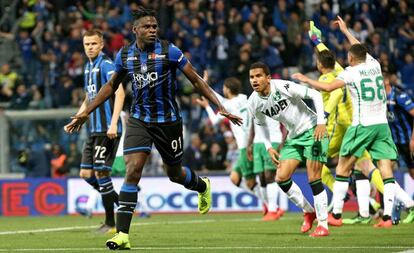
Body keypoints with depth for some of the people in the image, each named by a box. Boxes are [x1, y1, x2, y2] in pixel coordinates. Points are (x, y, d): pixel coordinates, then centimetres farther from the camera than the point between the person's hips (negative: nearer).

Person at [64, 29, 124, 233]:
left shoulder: (106, 65, -10)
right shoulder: (88, 67, 18)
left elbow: (119, 92, -21)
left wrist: (113, 123, -28)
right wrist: (75, 121, 23)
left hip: (107, 130, -9)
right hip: (94, 129, 9)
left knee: (101, 172, -7)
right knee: (86, 173, 7)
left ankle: (110, 223, 1)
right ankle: (121, 203, 20)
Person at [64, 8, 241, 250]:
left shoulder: (169, 51, -12)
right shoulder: (124, 55, -1)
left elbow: (196, 79, -5)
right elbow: (111, 85, 16)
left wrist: (220, 107, -12)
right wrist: (86, 113, 16)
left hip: (168, 121, -2)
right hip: (139, 119, 2)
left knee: (174, 173, 13)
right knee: (132, 171, -15)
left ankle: (202, 185, 51)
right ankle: (122, 235, -16)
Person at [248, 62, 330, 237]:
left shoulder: (283, 87, -23)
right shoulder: (253, 103, -5)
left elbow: (315, 95, -17)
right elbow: (260, 124, 16)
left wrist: (321, 122, -25)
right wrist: (268, 147, 6)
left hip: (312, 130, -6)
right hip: (294, 137, 6)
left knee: (313, 179, -13)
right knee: (281, 178, -4)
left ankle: (323, 224, -3)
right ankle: (308, 212, 17)